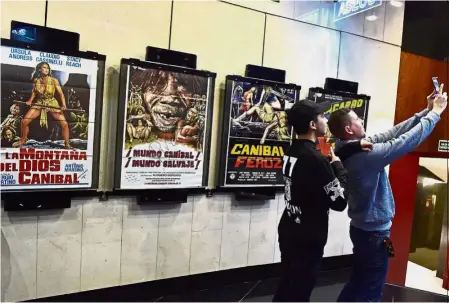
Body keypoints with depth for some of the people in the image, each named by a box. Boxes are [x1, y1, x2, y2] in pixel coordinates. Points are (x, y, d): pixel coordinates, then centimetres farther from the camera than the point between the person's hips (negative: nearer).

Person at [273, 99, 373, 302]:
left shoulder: (293, 152, 3)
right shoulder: (315, 160, -25)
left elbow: (330, 152, 18)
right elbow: (339, 201, -18)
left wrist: (356, 146, 9)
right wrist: (339, 166, -7)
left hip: (289, 233, 9)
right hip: (307, 239, -9)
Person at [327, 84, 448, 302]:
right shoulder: (365, 154, -27)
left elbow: (392, 134, 3)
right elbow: (408, 140, -22)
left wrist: (425, 112, 3)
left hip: (362, 228, 9)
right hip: (374, 232, -9)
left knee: (358, 283, 24)